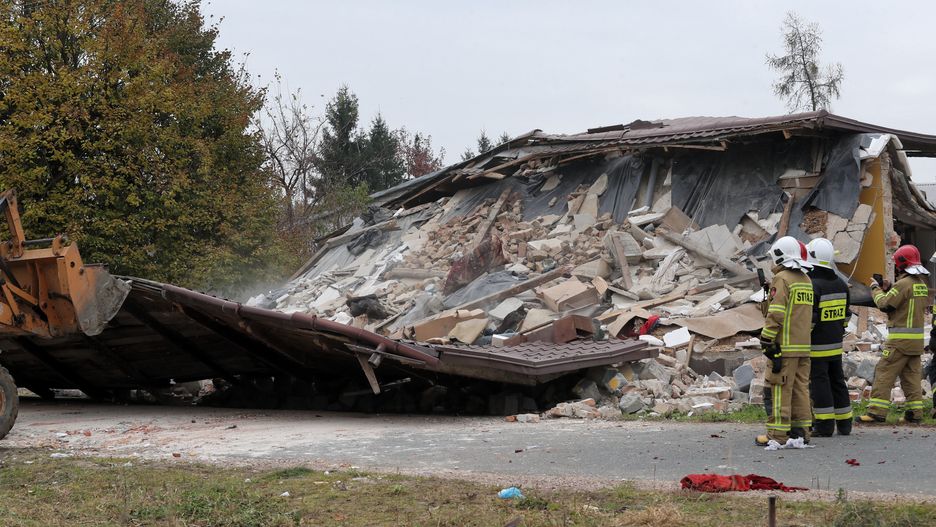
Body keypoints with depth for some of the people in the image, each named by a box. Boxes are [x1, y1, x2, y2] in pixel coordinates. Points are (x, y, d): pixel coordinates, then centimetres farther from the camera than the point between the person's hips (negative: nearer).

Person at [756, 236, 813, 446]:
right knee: (800, 387, 11)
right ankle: (801, 430, 13)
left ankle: (777, 434, -6)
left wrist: (767, 340, -12)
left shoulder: (782, 279, -10)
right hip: (804, 345, 8)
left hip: (785, 346, -8)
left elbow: (776, 314, -16)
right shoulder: (806, 280, 16)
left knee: (780, 389, -6)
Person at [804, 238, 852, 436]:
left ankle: (824, 425, -1)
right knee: (837, 381, 15)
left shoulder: (813, 285, -17)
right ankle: (844, 423, 20)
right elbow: (846, 315, 16)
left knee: (819, 382, -2)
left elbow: (808, 318, -20)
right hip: (836, 345, 8)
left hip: (816, 345, -7)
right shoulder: (841, 284, 8)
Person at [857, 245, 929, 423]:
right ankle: (915, 412, 10)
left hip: (900, 338, -8)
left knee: (884, 373, -6)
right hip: (917, 337, 8)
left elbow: (885, 304, -12)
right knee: (912, 375, 11)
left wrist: (876, 289, 4)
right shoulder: (922, 283, 13)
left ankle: (877, 412, -8)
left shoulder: (904, 283, -15)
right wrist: (888, 289, 12)